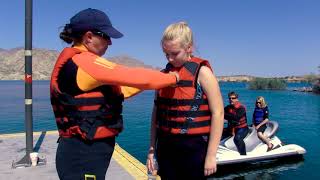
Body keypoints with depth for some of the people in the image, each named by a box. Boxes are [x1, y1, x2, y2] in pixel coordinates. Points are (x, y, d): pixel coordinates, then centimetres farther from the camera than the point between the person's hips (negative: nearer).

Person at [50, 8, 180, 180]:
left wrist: (161, 79, 11)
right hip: (83, 156, -10)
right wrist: (171, 78, -4)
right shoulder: (84, 62, -20)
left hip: (82, 151, 10)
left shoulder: (72, 61, 12)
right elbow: (133, 76, -21)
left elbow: (116, 90, 13)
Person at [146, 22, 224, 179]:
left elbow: (217, 113, -12)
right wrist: (152, 149, 8)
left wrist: (211, 155, -13)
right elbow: (156, 113, 9)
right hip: (165, 148, 4)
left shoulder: (202, 72, -9)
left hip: (194, 148, -4)